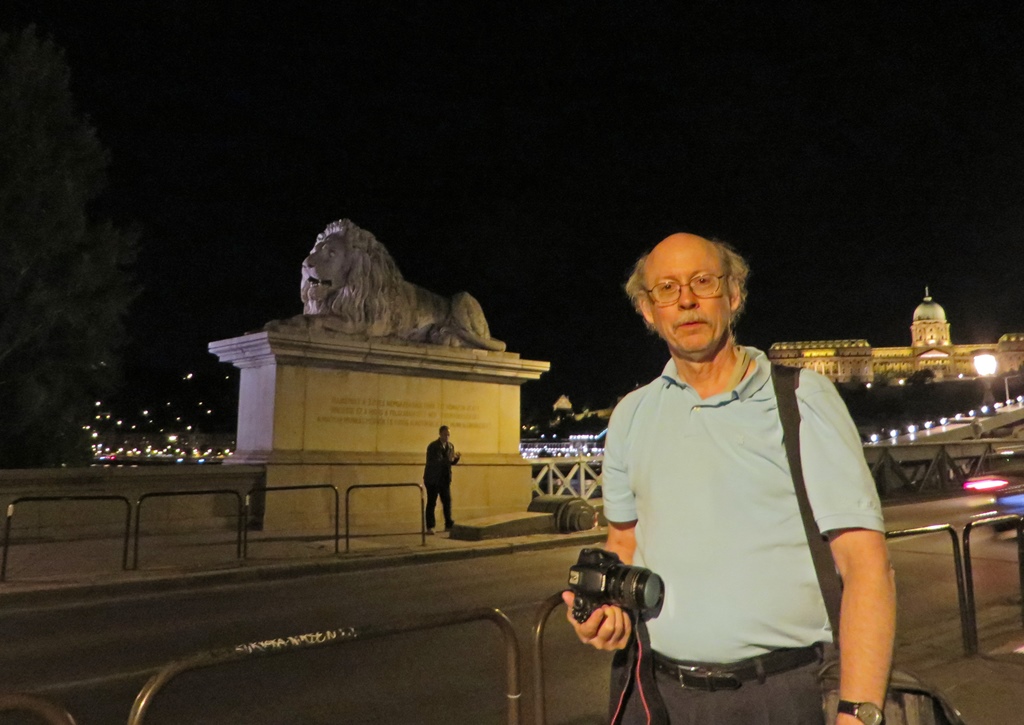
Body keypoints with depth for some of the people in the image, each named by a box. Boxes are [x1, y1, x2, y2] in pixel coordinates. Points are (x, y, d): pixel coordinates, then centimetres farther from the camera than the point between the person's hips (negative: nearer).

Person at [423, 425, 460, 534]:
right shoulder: (432, 447, -15)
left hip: (445, 479, 5)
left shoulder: (450, 446, 5)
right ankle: (430, 527, 5)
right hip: (433, 479, -5)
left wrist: (457, 457, -11)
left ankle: (448, 525, 14)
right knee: (431, 503, -1)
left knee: (447, 501, 5)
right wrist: (447, 459, -36)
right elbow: (432, 462, -25)